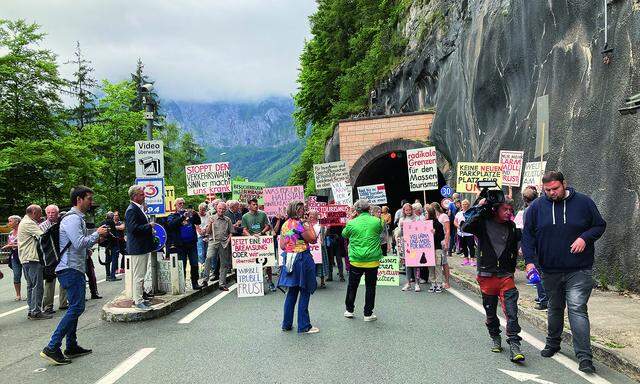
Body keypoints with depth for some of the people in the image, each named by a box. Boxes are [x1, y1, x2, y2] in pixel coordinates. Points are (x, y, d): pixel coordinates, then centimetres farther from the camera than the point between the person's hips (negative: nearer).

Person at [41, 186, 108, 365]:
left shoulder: (78, 218, 19)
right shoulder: (72, 218, -14)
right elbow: (79, 244, -24)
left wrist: (97, 237, 11)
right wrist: (97, 234, -11)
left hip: (75, 269, 11)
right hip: (70, 269, -11)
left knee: (75, 307, 15)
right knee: (76, 308, -13)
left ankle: (72, 347, 22)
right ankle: (52, 348, -10)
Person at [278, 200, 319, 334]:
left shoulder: (285, 224, 9)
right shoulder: (299, 224, -15)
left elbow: (282, 246, 10)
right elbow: (313, 239, -11)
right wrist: (310, 226, -1)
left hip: (289, 260, 8)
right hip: (302, 259, -8)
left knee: (292, 292, 16)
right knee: (304, 292, 1)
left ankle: (287, 324, 22)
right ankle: (304, 326, 6)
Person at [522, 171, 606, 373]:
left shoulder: (583, 202, -3)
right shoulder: (536, 207, 0)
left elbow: (600, 225, 7)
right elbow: (527, 235, 3)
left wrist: (585, 237, -13)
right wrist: (530, 260, -7)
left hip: (579, 271, -2)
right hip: (550, 270, 3)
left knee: (577, 309, -11)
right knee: (554, 309, 17)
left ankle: (585, 357, -6)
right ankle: (552, 344, 35)